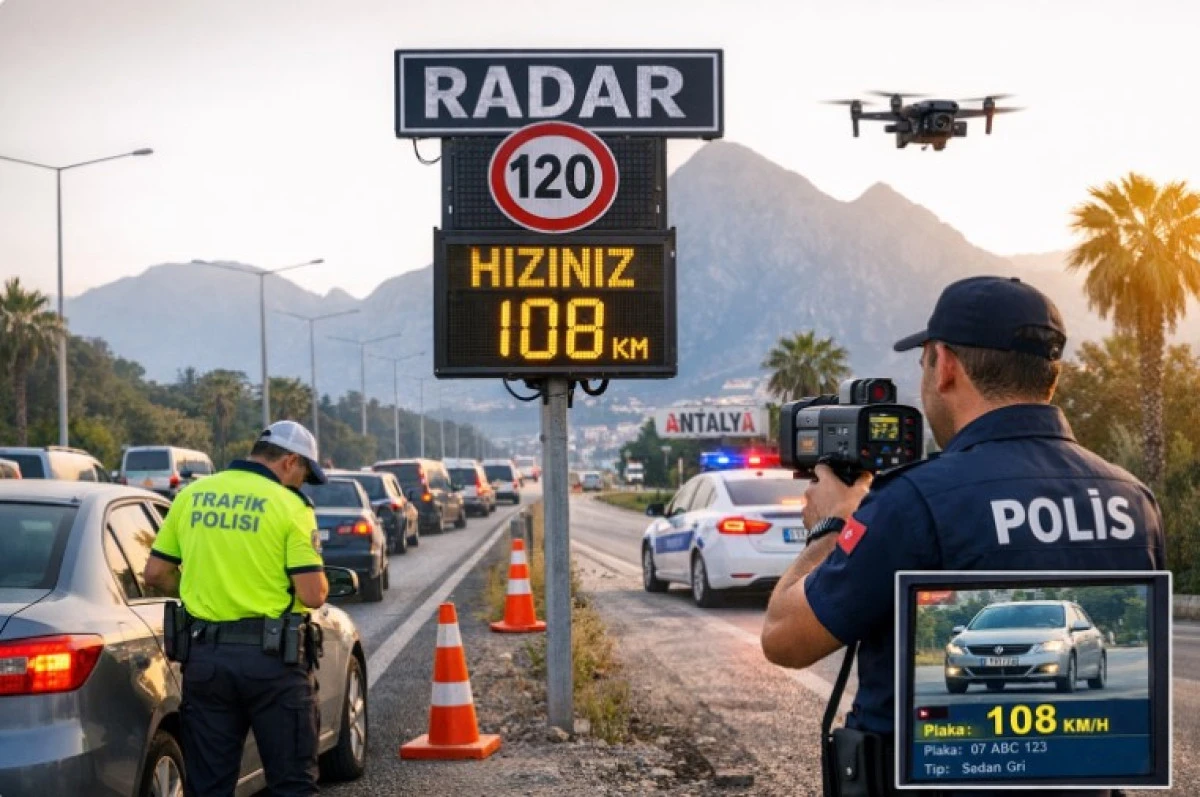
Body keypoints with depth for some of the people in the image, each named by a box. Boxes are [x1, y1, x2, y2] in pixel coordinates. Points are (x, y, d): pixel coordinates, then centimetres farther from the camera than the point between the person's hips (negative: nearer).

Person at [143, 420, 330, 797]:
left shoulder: (191, 496, 7)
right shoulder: (289, 505, -8)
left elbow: (156, 573, 10)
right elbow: (312, 595, -13)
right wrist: (319, 581, 8)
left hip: (204, 655, 4)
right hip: (270, 656, -4)